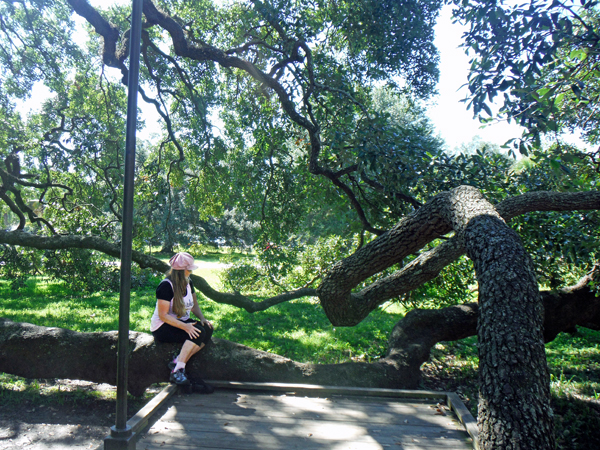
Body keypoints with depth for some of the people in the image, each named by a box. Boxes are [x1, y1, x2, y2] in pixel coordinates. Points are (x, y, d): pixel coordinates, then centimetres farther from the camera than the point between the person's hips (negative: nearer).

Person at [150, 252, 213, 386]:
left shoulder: (188, 283, 7)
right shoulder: (166, 286, -18)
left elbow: (194, 305, 16)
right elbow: (163, 315, -21)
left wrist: (202, 318, -4)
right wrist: (185, 326, -31)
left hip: (182, 322, 8)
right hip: (162, 327, -8)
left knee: (208, 330, -19)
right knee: (198, 333, -30)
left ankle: (178, 362, -22)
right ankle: (177, 371, -28)